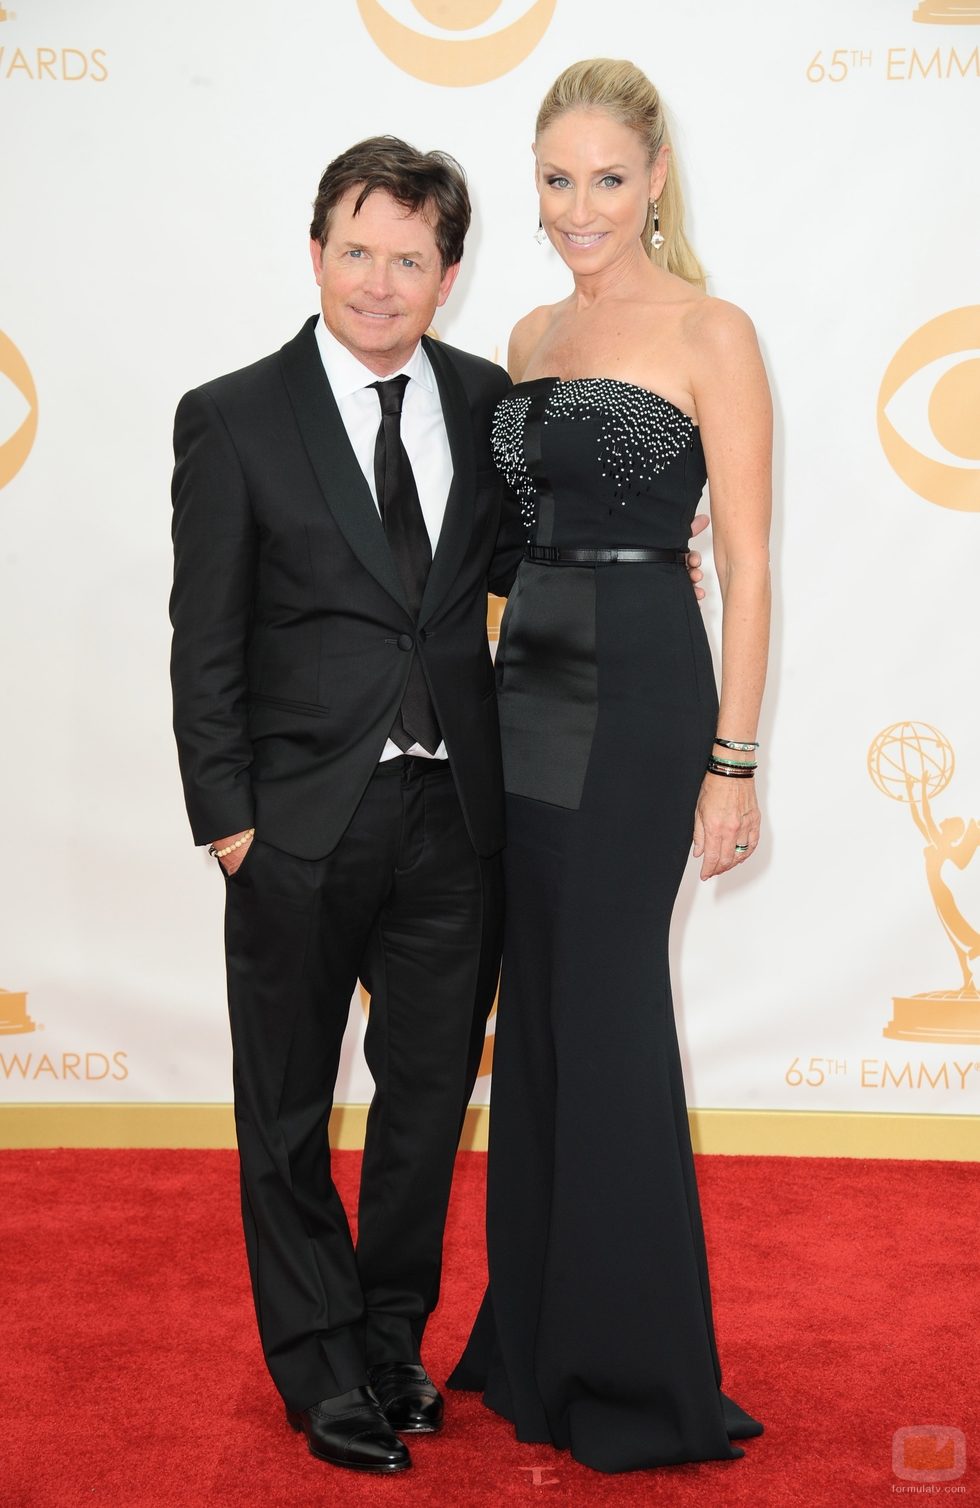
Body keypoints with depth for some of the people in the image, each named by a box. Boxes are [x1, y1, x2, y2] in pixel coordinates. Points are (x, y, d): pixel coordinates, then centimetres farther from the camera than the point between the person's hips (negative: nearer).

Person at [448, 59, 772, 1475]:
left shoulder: (710, 334, -7)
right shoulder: (533, 337, 13)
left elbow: (746, 564, -10)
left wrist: (733, 759, -14)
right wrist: (501, 671, 15)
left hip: (643, 685, -7)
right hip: (527, 681, 7)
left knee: (609, 1013, -2)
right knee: (536, 1010, 12)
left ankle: (641, 1373, 14)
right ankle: (536, 1339, 27)